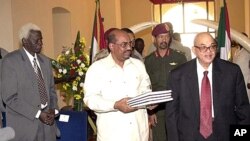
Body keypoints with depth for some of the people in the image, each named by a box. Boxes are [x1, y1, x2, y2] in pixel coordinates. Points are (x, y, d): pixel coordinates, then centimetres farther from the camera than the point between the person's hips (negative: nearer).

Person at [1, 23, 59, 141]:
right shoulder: (10, 60, -9)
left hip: (46, 122, 5)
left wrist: (53, 109, -3)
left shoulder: (46, 60, 10)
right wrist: (37, 113, -17)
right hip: (24, 125, -5)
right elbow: (10, 97, -14)